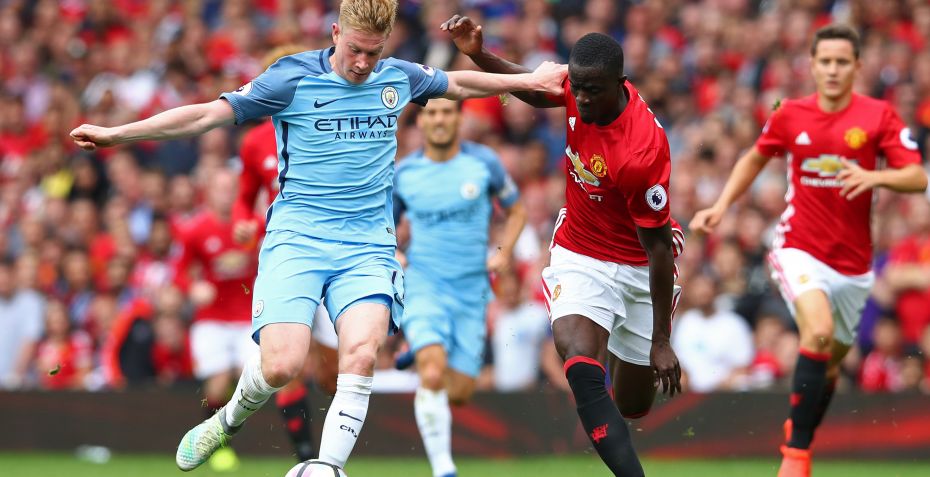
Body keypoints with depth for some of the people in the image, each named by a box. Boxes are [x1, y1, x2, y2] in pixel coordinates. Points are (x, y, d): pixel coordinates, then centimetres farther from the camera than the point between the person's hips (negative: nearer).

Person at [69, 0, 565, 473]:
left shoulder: (398, 77, 9)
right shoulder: (293, 77, -4)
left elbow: (457, 82, 30)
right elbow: (210, 113, -4)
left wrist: (529, 80, 34)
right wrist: (116, 133, -9)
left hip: (368, 244, 3)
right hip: (297, 236, -3)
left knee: (362, 351, -24)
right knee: (281, 365, -18)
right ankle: (229, 420, 15)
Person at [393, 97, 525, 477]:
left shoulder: (484, 162, -1)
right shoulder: (402, 174, 0)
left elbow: (516, 210, 12)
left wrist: (504, 252, -4)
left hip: (471, 289, 2)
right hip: (423, 284, -2)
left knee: (459, 392, 3)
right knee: (433, 374, -26)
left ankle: (423, 352, 37)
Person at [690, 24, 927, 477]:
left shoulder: (879, 116, -4)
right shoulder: (790, 115, 0)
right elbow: (755, 158, 18)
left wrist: (875, 176, -28)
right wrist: (721, 206, 7)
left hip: (853, 261, 2)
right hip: (799, 249, -2)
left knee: (831, 363, 12)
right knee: (819, 332, -28)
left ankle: (798, 436, 39)